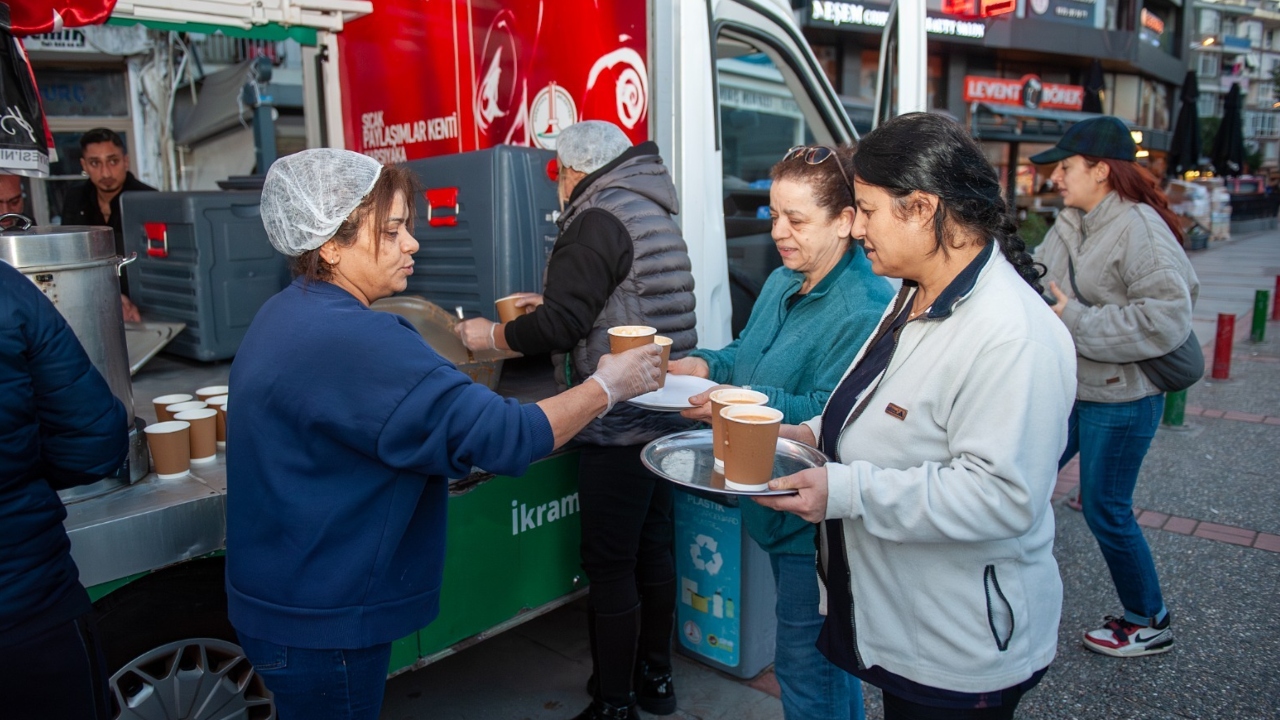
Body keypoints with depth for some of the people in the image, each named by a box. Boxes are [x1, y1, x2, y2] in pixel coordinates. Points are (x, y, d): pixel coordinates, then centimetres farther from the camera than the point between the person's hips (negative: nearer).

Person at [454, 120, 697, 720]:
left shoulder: (599, 220, -13)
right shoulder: (653, 213, 15)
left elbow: (559, 328, -19)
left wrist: (492, 335, -4)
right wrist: (553, 304, 24)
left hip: (618, 423, -9)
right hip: (664, 414, 9)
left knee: (610, 567, 1)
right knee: (653, 547, 18)